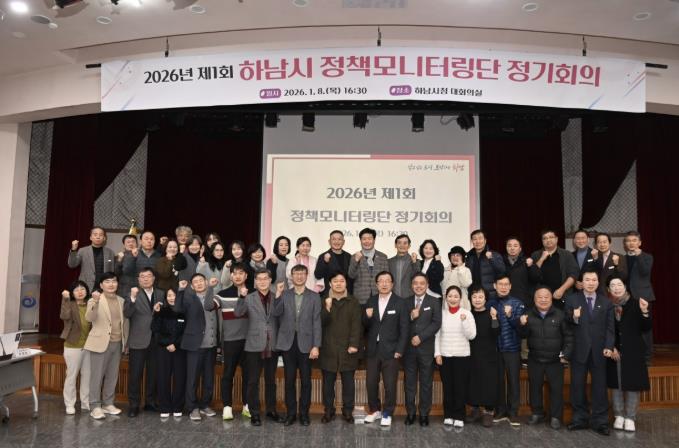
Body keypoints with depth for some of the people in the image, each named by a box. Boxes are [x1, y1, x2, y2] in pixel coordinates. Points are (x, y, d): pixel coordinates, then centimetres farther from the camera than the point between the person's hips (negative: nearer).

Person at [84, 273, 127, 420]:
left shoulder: (121, 301, 9)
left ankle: (108, 404, 24)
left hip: (117, 343, 5)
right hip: (101, 343, -5)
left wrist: (125, 341, 13)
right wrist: (95, 302, -39)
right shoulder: (95, 300, -6)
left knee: (112, 376, 12)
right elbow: (89, 318, -23)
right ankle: (95, 407, 10)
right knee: (97, 375, 1)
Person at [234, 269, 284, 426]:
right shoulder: (249, 298, 1)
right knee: (253, 381, 4)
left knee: (271, 380, 13)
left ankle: (271, 410, 25)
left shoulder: (277, 298, 5)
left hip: (273, 346, 2)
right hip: (255, 345, -2)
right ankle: (254, 413, 15)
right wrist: (242, 296, -26)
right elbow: (237, 313, -13)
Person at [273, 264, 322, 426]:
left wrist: (316, 346, -7)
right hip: (288, 343, 1)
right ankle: (291, 413, 19)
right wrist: (278, 295, -15)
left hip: (305, 343, -1)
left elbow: (316, 323, -1)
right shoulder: (284, 295, 6)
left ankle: (304, 413, 17)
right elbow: (276, 313, -7)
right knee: (289, 380, 7)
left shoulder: (314, 297, 2)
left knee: (305, 380, 5)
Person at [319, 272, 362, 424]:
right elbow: (320, 322, -2)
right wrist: (327, 309, -19)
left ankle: (348, 411, 15)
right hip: (329, 349, 1)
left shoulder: (353, 302, 5)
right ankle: (328, 411, 16)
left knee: (348, 381, 5)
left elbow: (357, 325, -2)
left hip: (347, 349, 0)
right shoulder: (324, 301, 7)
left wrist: (354, 344, -12)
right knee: (328, 381, 6)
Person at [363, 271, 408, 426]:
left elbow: (404, 328, -5)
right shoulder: (370, 301, 7)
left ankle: (387, 413, 21)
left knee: (390, 385, 3)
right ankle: (375, 409, 29)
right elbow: (365, 325, 8)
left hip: (390, 350, -3)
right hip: (372, 350, 3)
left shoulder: (400, 303, -4)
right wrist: (367, 317, -14)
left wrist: (399, 350, -10)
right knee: (370, 383, 9)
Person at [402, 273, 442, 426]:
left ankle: (424, 413, 18)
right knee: (409, 382, 8)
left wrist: (420, 337, -14)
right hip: (409, 347, 2)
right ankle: (410, 413, 19)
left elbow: (436, 323, -8)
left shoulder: (434, 301, 2)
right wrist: (411, 317, -17)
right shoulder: (406, 302, 8)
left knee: (426, 382, 6)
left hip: (427, 347, -2)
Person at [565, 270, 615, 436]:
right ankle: (580, 419, 15)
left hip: (599, 351, 1)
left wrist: (609, 346, -10)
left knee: (600, 386, 6)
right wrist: (574, 318, -21)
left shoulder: (606, 302, 8)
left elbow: (610, 327, 2)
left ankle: (600, 421, 14)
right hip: (579, 350, -1)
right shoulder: (572, 300, 3)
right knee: (577, 385, 5)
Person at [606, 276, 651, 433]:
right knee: (616, 384, 8)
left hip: (633, 352, 0)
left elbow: (646, 328, -4)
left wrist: (644, 312, -19)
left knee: (633, 384, 4)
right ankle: (619, 416, 21)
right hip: (613, 351, 1)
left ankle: (630, 418, 17)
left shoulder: (635, 303, -4)